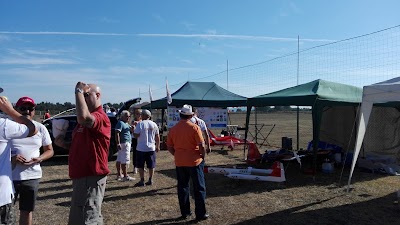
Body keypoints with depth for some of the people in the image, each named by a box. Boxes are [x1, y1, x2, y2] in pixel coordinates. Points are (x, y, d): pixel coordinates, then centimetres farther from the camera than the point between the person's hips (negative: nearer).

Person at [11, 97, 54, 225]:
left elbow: (50, 150, 8)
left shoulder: (40, 128, 4)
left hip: (31, 176, 2)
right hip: (9, 176, -2)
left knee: (27, 211, 14)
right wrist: (12, 158, -17)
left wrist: (39, 159, -12)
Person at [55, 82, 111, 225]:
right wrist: (64, 144, 6)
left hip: (91, 177, -10)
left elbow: (83, 118, -41)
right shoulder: (88, 119, 16)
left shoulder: (100, 117, -17)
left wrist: (79, 91, -26)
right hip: (81, 176, 10)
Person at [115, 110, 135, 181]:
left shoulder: (126, 123, 18)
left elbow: (131, 130, 23)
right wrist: (118, 143, -28)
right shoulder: (120, 123, -13)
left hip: (127, 143, 11)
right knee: (125, 161, -9)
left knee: (119, 160, 14)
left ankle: (119, 175, 22)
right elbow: (117, 133, -21)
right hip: (124, 143, -11)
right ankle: (125, 176, -7)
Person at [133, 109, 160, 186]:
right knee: (151, 165, 11)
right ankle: (150, 180, 16)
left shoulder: (140, 124, -10)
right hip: (151, 148, 4)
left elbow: (136, 135, -14)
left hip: (141, 148, -4)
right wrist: (158, 146, 16)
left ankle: (142, 181, 8)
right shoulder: (154, 124, 5)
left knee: (140, 166, 6)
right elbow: (157, 137, 8)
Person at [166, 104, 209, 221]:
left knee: (183, 187, 15)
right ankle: (200, 214, 13)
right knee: (199, 188, 8)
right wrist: (203, 155, 2)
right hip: (194, 161, -4)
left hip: (179, 162, 4)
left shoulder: (173, 129, 0)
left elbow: (169, 147, 5)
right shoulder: (194, 127, -13)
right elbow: (201, 145, -14)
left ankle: (185, 212, 23)